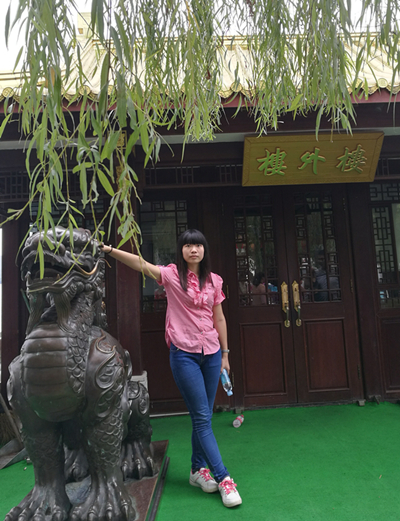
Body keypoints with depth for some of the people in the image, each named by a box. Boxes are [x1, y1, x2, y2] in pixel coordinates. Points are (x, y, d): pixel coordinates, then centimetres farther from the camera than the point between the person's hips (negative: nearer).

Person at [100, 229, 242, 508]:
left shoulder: (214, 280, 4)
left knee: (203, 417, 13)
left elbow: (219, 318, 9)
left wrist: (225, 353, 11)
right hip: (184, 353, -4)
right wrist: (109, 249, -31)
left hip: (211, 352, 4)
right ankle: (224, 478, 12)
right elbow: (141, 263, -18)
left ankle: (198, 469, 32)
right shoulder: (172, 275, -5)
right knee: (202, 417, 0)